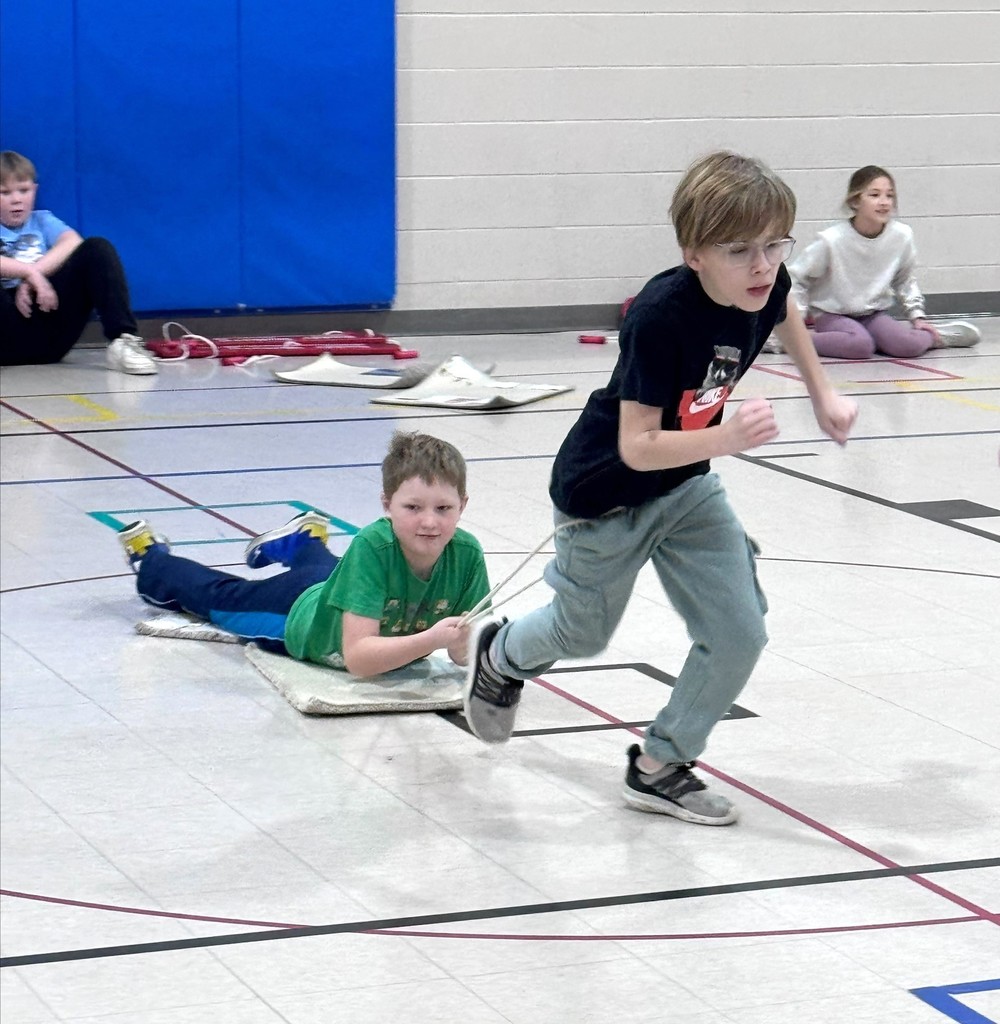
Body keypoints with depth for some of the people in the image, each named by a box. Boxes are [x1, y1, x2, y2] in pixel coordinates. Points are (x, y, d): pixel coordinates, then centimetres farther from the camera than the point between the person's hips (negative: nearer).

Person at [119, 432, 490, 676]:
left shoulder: (466, 555, -34)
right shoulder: (373, 545, -44)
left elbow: (463, 654, -26)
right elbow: (357, 656, -47)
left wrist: (464, 643, -49)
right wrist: (431, 640, -60)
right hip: (302, 610, -3)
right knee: (222, 596, 27)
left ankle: (303, 540, 70)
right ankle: (151, 562, 55)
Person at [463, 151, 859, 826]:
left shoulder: (764, 286, -18)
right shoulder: (662, 316, -37)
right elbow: (637, 447, -37)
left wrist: (823, 394, 12)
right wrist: (728, 438, -49)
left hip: (687, 485, 6)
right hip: (606, 492, -5)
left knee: (740, 637, -2)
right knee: (585, 634, 19)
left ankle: (660, 767, 19)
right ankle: (500, 655, 54)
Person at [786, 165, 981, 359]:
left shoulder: (902, 236, -10)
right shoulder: (832, 240, -20)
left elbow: (906, 281, 11)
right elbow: (796, 278, -8)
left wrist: (917, 316, 7)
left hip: (875, 314, 4)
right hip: (832, 315, -4)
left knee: (909, 346, -24)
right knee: (860, 345, -36)